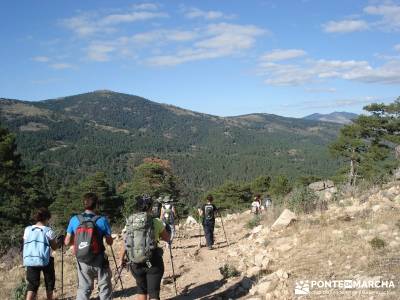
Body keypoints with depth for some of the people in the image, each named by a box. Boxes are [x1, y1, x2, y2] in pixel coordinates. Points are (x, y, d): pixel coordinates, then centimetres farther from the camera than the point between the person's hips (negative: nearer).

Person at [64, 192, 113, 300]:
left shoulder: (74, 220, -3)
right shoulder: (102, 220, -10)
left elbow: (67, 242, 1)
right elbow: (110, 242, -3)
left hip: (82, 262, 2)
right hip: (99, 261, -2)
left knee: (83, 289, 13)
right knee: (105, 288, 13)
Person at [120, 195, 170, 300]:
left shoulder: (129, 223, 0)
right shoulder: (155, 222, -7)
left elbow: (125, 245, 0)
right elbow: (167, 238, 5)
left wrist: (122, 260, 14)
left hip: (135, 264, 3)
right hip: (153, 263, -3)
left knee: (141, 289, 22)